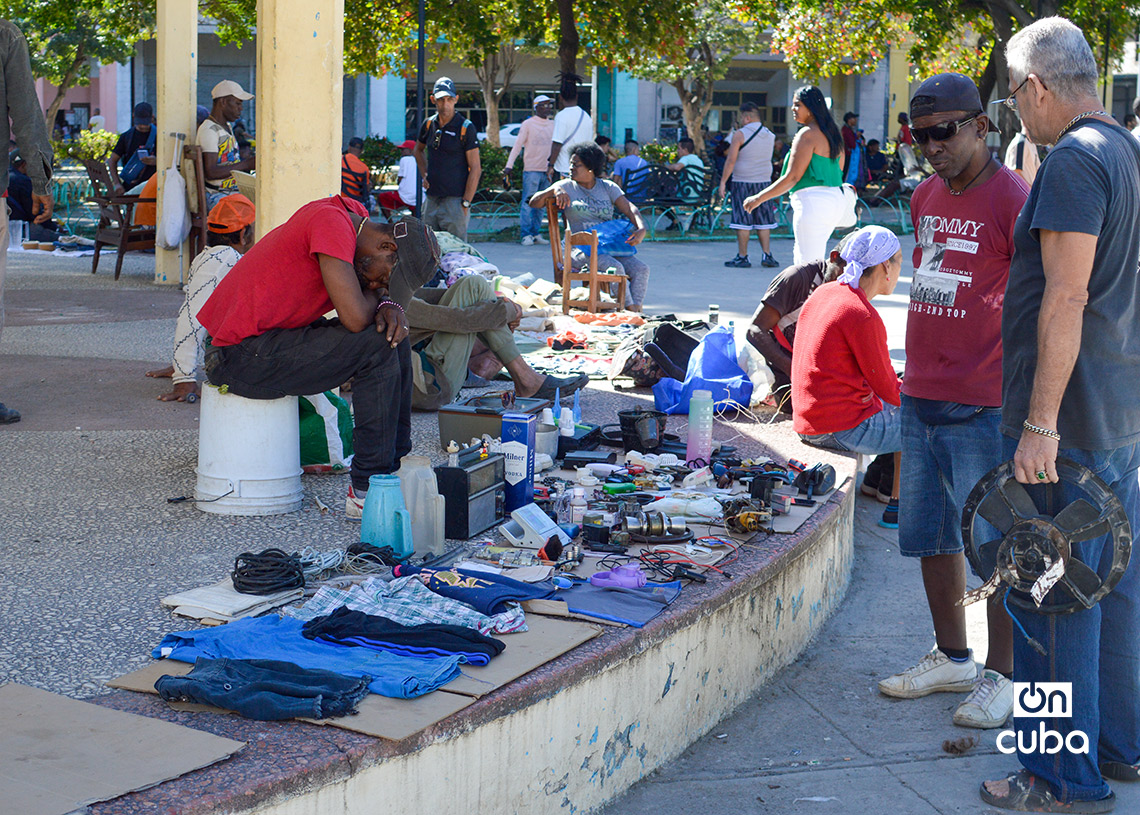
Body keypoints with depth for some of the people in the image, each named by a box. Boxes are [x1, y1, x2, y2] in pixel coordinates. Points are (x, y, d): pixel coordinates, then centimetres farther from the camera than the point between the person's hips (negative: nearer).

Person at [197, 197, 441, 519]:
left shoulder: (355, 216, 5)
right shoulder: (331, 223, -24)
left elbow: (377, 287, 12)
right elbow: (355, 317, -30)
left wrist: (390, 305, -11)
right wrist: (378, 296, -8)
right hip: (241, 356, -10)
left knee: (394, 333, 9)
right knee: (377, 346, -20)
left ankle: (395, 465, 11)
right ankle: (367, 490, -13)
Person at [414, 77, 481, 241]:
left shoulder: (465, 128, -8)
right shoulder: (429, 124, 8)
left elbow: (475, 169, -10)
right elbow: (418, 150, 29)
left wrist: (466, 203, -14)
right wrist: (425, 175, 13)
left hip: (454, 200, -6)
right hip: (431, 199, 6)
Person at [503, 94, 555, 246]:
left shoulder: (552, 124, 13)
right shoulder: (528, 124, -2)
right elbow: (518, 145, -3)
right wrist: (509, 165, -9)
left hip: (546, 170, 5)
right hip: (531, 169, -5)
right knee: (528, 202, -8)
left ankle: (536, 233, 12)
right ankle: (526, 235, -5)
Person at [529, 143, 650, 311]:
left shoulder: (608, 187, 15)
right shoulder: (567, 186, 10)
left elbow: (630, 209, 5)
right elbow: (534, 203, 3)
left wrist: (641, 230, -15)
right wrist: (554, 190, -16)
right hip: (581, 248, -3)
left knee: (641, 269, -21)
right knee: (615, 268, -31)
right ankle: (629, 310, -23)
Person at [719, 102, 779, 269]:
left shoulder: (740, 134, -9)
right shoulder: (770, 135, 7)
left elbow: (731, 160, -13)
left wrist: (723, 182, -9)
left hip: (742, 182, -5)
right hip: (764, 181, 5)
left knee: (743, 221, -1)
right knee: (763, 220, 10)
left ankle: (742, 257, 1)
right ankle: (767, 255, 8)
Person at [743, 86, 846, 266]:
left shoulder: (807, 134, -12)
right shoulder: (832, 133, 15)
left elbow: (792, 177, -16)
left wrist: (759, 198, -11)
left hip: (812, 201, -10)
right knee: (800, 258, 18)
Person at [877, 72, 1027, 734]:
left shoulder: (1013, 199, -11)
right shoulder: (926, 197, 12)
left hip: (983, 407, -8)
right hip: (920, 398, 8)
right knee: (930, 537, 15)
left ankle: (1001, 675, 14)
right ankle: (952, 657, 31)